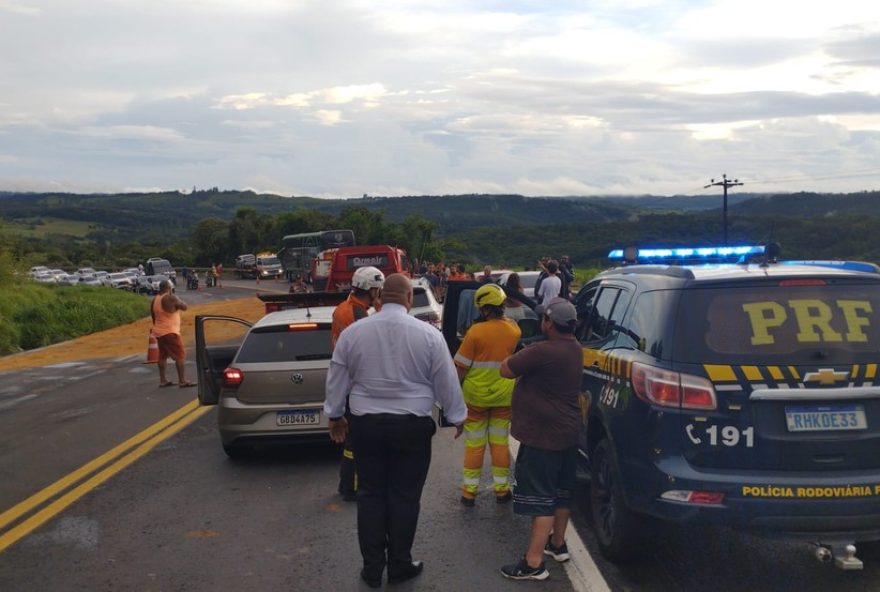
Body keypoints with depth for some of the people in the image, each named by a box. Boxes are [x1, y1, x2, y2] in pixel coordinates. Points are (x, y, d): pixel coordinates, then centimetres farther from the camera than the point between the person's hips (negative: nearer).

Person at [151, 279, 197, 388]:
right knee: (180, 355, -7)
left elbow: (153, 317, 16)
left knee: (162, 355, 15)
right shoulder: (171, 297, -16)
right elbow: (184, 307, -11)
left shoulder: (154, 300, 10)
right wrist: (177, 298, 2)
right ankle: (182, 381, -11)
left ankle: (163, 380, 18)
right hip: (170, 332, -9)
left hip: (159, 332, 9)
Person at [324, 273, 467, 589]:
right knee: (404, 496, 9)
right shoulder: (428, 334, -8)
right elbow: (446, 381, -1)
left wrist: (335, 415, 21)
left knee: (370, 494, 11)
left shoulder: (352, 332, -2)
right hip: (412, 426, -2)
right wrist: (457, 416, 14)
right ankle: (399, 565, 19)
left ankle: (372, 568, 18)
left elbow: (337, 379, 6)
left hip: (366, 423, 2)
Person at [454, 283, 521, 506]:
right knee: (500, 442, 14)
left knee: (474, 445, 9)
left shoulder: (476, 331, -19)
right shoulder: (513, 330, -7)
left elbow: (461, 367, -14)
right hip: (504, 396, 3)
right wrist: (501, 315, 9)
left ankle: (469, 491, 14)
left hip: (476, 397, -3)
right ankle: (501, 489, 20)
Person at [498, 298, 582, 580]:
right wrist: (531, 356, 5)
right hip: (567, 432, 9)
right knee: (561, 491, 20)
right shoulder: (574, 349, 6)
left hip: (544, 435, -9)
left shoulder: (543, 351, -25)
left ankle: (533, 563, -2)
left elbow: (505, 369, -15)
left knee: (541, 496, -6)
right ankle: (557, 544, 35)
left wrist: (524, 356, 2)